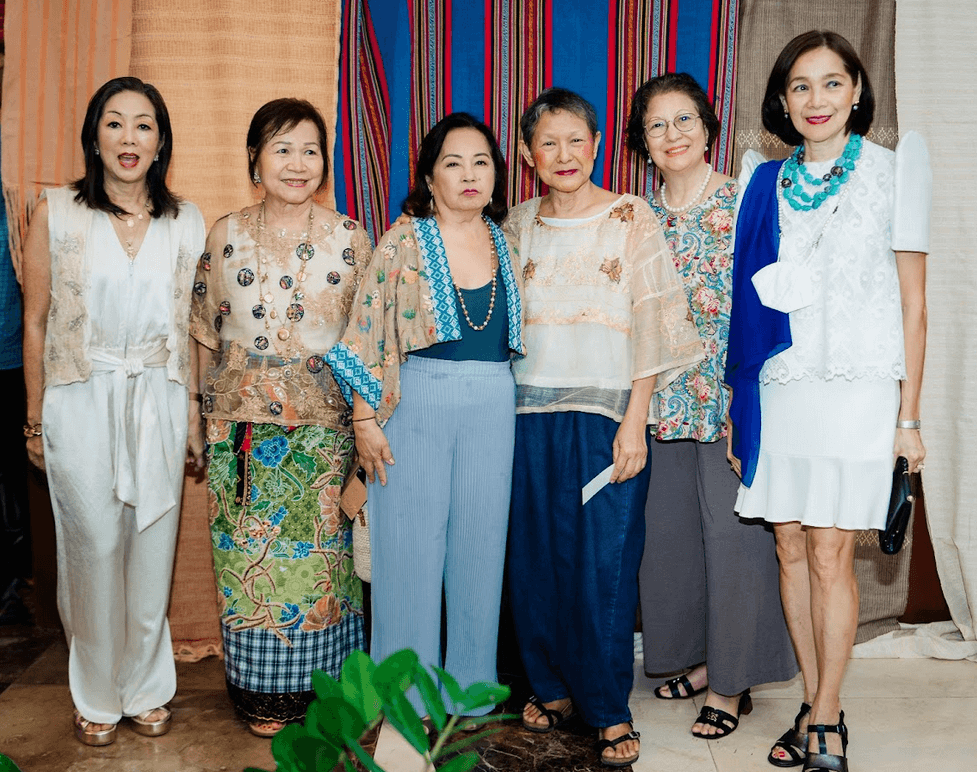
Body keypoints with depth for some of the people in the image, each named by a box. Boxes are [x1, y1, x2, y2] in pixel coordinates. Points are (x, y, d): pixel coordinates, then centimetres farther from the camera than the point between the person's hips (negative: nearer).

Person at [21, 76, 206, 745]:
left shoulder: (186, 222, 4)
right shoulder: (58, 214, -2)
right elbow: (36, 322, 1)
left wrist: (193, 411, 10)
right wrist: (36, 420, 2)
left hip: (159, 403, 2)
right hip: (82, 405, -2)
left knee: (153, 550, 9)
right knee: (95, 549, 5)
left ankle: (146, 688, 28)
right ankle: (98, 696, 25)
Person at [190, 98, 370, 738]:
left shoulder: (350, 238, 3)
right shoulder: (226, 236, 5)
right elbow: (207, 336, 10)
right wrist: (207, 416, 7)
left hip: (325, 425, -1)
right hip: (244, 426, 1)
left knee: (323, 553, 2)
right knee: (250, 554, 5)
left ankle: (322, 688, 20)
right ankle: (263, 696, 21)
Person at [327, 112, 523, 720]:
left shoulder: (505, 243, 10)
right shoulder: (404, 242, -2)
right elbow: (367, 332, -5)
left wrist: (515, 405, 12)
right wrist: (365, 421, -9)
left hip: (493, 405, 4)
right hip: (417, 401, -3)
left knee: (480, 542, 8)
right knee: (411, 543, 2)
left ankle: (470, 684, 23)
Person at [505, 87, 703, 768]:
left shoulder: (632, 219, 0)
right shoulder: (517, 227, 11)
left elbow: (653, 326, -4)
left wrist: (634, 422, -11)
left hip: (606, 413, -3)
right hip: (530, 412, 4)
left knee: (605, 563, -3)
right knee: (537, 558, 8)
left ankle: (611, 710, 11)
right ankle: (552, 687, 25)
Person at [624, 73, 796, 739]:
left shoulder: (743, 204, -5)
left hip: (731, 399, -5)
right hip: (665, 402, 6)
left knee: (731, 530, 0)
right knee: (672, 528, 11)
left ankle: (733, 683, 15)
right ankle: (702, 657, 29)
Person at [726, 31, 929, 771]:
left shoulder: (891, 170, 1)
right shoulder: (766, 182, 10)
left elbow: (913, 303, 0)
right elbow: (751, 301, 12)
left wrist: (908, 417, -3)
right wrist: (736, 402, 8)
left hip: (856, 388, -3)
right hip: (778, 388, 4)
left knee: (830, 555, -3)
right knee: (791, 549, 7)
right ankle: (816, 705, 21)